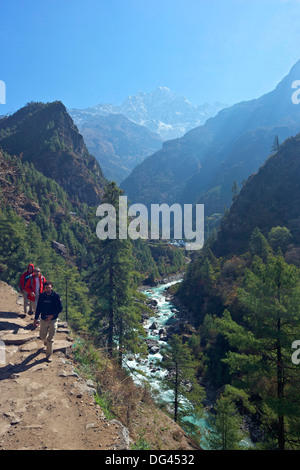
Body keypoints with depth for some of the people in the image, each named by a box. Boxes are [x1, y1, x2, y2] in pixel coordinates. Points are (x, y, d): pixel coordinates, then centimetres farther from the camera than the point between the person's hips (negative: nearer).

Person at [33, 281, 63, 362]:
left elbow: (60, 308, -7)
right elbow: (38, 308, 5)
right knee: (42, 336, 15)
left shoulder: (56, 295, -12)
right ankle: (46, 340, 51)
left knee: (50, 339, -1)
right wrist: (35, 319, 6)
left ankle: (49, 355, 16)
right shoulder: (41, 296, -5)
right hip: (43, 320, 3)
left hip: (53, 320, -3)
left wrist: (52, 316, -17)